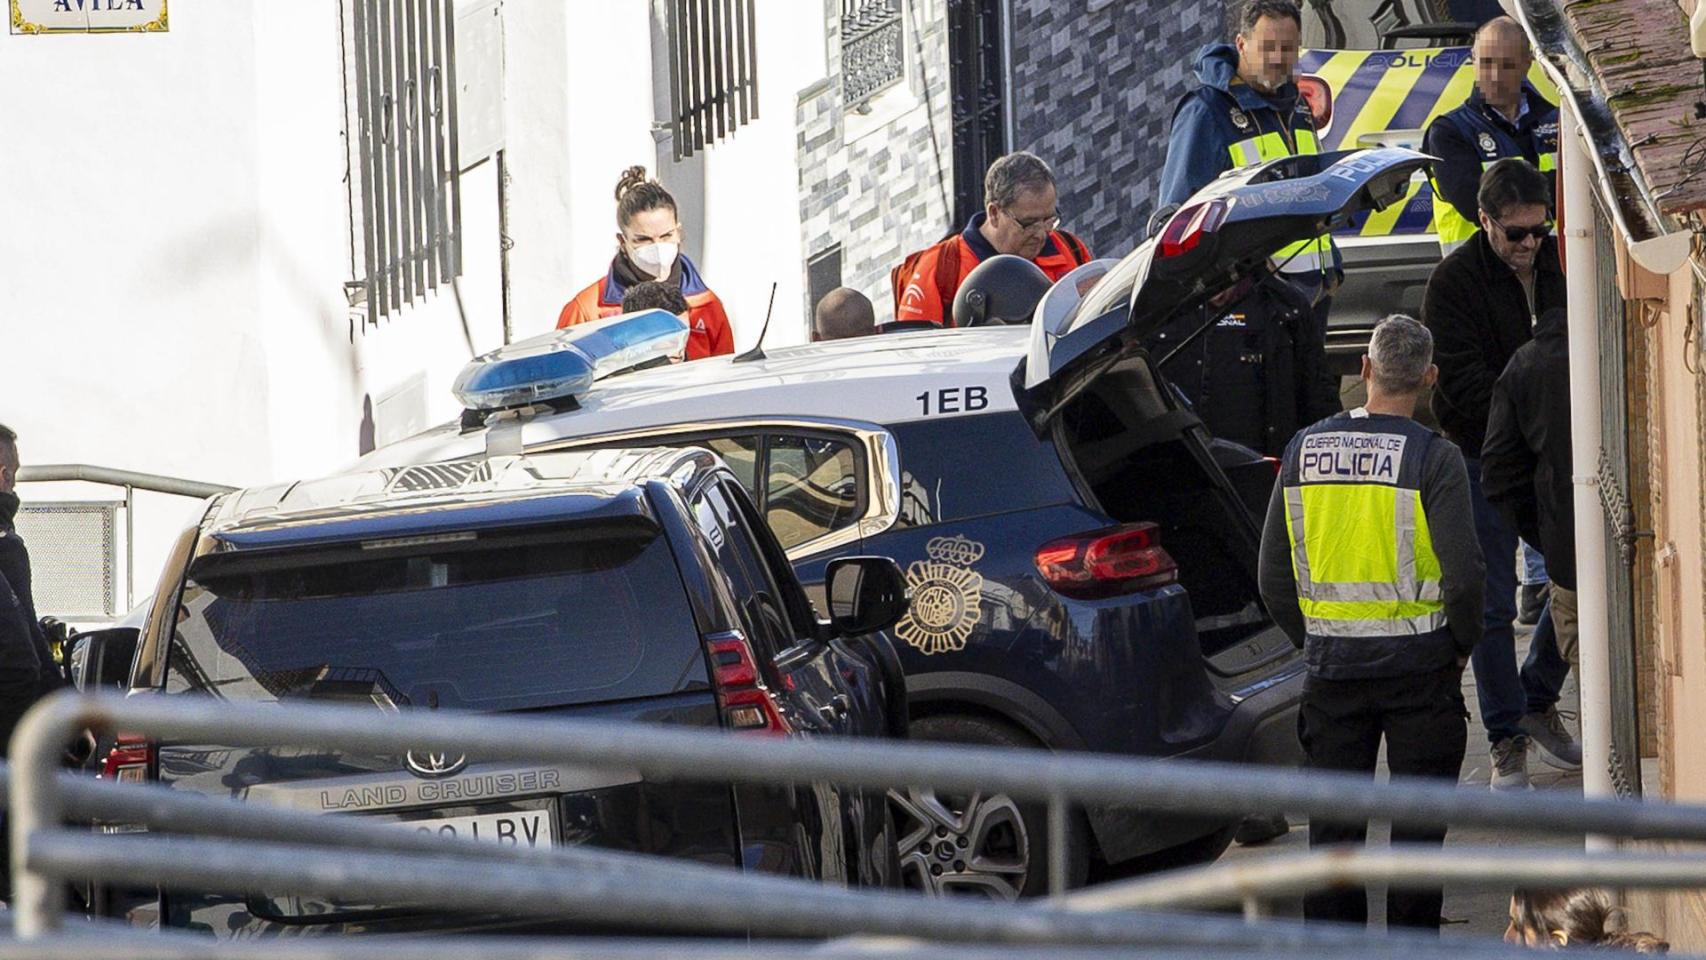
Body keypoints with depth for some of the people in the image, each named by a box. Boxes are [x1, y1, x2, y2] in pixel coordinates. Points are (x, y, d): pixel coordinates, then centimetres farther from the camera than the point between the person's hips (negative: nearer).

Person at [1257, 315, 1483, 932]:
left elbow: (1274, 578, 5)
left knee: (1333, 821, 10)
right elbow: (1463, 574, -16)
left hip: (1331, 666, 3)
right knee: (1417, 819, 5)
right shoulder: (1434, 458, -11)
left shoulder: (1305, 449, 2)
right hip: (1418, 664, -3)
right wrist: (1460, 645, 1)